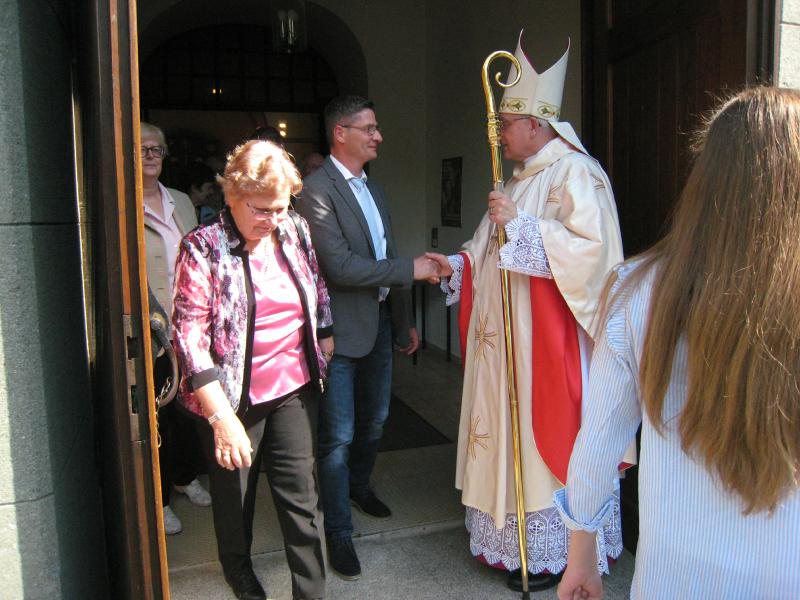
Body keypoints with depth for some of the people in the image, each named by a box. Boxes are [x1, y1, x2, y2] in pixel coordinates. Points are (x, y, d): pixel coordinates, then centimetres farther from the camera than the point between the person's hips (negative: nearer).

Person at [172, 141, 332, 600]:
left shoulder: (296, 231, -1)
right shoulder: (204, 248, -14)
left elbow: (319, 292, 15)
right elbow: (190, 335, -18)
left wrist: (326, 340, 12)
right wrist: (222, 417, -23)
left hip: (295, 389, 3)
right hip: (233, 398, -2)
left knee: (300, 493, 7)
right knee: (235, 491, 19)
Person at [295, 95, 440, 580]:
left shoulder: (374, 189, 13)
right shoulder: (317, 189, -14)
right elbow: (340, 266, -23)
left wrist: (404, 321, 17)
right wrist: (411, 270, -18)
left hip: (380, 322, 8)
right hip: (339, 329, -8)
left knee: (375, 419, 22)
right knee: (338, 435, 1)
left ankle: (358, 484, 47)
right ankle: (338, 531, 18)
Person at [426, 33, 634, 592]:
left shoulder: (574, 174, -11)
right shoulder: (522, 177, 17)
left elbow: (589, 247, -24)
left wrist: (519, 224, -24)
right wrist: (458, 264, 10)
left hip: (547, 340, -9)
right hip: (507, 339, 9)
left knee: (546, 436, 0)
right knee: (509, 435, 14)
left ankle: (557, 553, 18)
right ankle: (514, 540, 30)